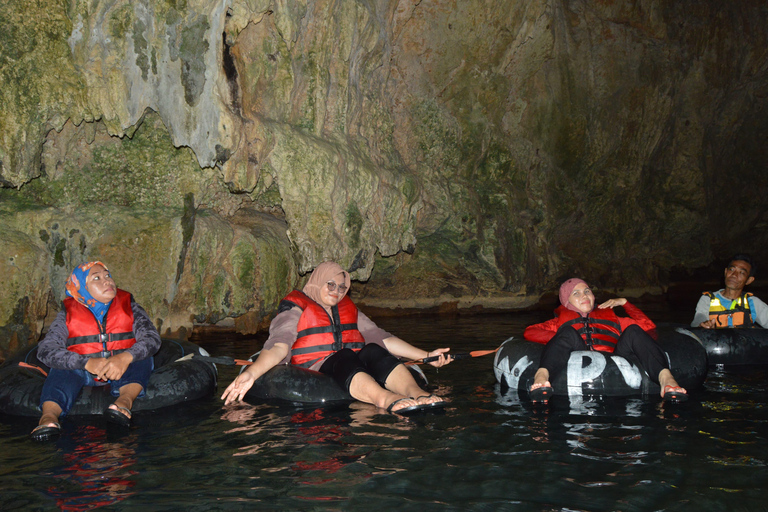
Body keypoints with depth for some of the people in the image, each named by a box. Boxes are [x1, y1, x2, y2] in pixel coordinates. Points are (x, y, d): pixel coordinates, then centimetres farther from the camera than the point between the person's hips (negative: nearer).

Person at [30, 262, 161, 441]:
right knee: (62, 368, -29)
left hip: (123, 370, 1)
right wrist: (87, 363, -31)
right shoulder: (68, 315, 2)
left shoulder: (129, 308, 6)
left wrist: (125, 358, -33)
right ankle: (49, 414, -55)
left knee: (141, 356, -27)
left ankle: (125, 400, -54)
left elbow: (153, 338, -10)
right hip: (83, 373, -1)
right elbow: (46, 349, -13)